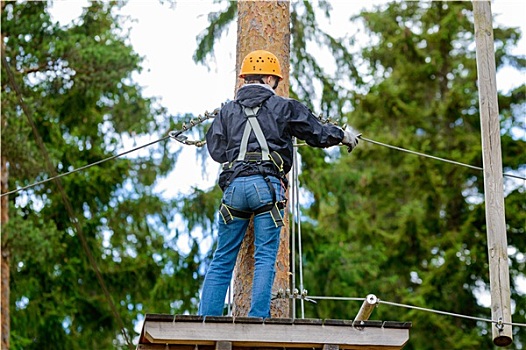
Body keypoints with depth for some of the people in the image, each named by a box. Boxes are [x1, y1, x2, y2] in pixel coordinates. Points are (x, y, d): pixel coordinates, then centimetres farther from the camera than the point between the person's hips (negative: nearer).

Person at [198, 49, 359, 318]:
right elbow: (317, 133, 14)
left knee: (222, 259, 7)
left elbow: (216, 150, 12)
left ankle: (206, 319, 1)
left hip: (234, 185, 3)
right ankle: (257, 319, -9)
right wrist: (343, 136, 33)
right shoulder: (283, 106, 9)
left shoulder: (227, 110, 16)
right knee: (265, 257, -1)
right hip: (267, 185, -3)